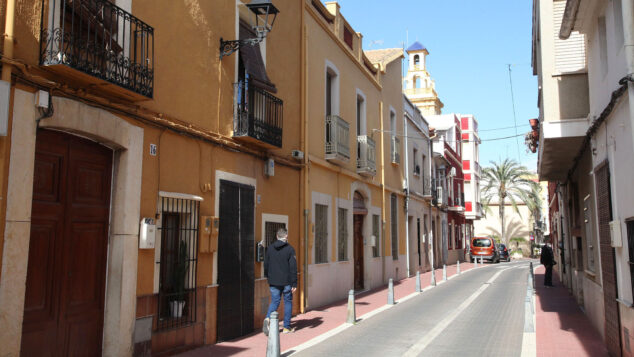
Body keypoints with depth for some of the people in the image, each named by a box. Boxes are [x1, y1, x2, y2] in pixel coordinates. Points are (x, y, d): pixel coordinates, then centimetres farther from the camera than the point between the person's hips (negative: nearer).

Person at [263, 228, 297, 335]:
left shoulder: (270, 248, 3)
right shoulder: (290, 249, -9)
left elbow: (266, 265, 10)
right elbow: (293, 267, -12)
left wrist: (268, 278, 24)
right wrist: (294, 283, -9)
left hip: (273, 282, 3)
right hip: (286, 282, -3)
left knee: (274, 301, 11)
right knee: (288, 302, 10)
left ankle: (268, 318, -16)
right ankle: (286, 327, 15)